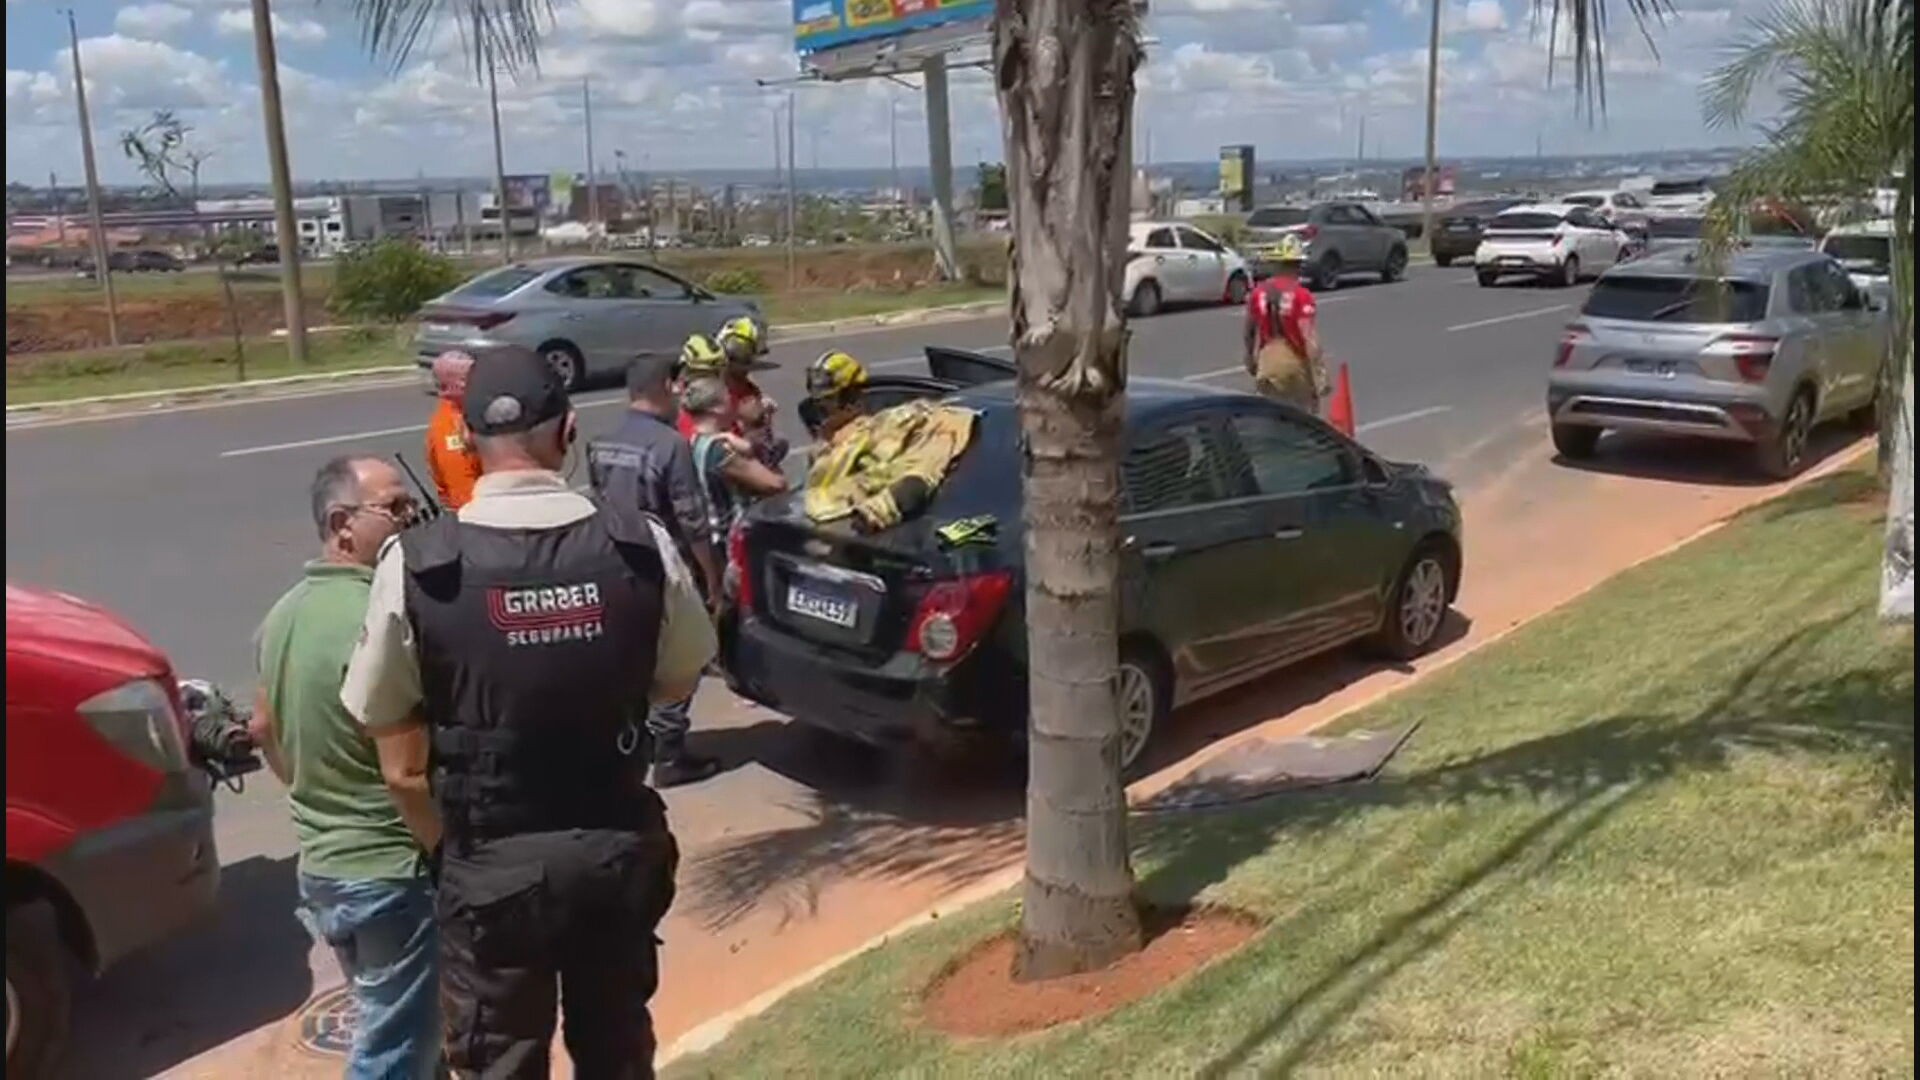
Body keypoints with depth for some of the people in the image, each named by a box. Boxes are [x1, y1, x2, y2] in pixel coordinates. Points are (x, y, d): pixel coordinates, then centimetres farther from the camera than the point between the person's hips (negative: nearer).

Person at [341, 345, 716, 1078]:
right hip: (619, 849, 2)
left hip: (494, 866, -2)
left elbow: (403, 766, -8)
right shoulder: (643, 547, -12)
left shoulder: (416, 568, -16)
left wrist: (454, 851, 7)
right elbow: (677, 683, 4)